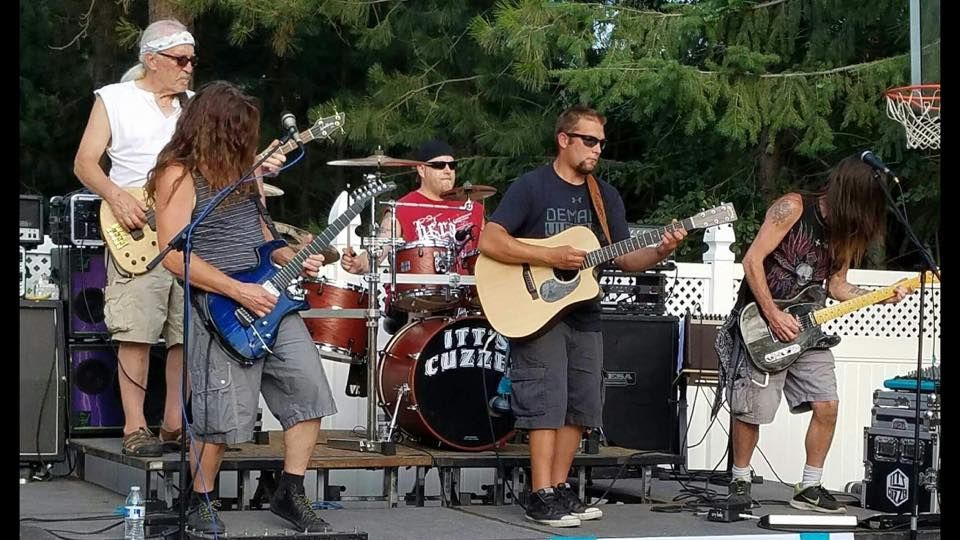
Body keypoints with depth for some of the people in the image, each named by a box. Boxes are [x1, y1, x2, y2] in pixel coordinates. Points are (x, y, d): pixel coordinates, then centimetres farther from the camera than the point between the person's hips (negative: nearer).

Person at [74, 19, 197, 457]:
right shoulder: (114, 100, 4)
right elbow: (85, 163, 0)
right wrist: (117, 197, -17)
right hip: (136, 238, -4)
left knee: (189, 335, 2)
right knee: (136, 333, -8)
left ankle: (175, 426, 10)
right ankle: (135, 429, -4)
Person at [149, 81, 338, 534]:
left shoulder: (238, 167, 14)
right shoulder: (179, 175, -11)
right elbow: (175, 255, -18)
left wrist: (291, 260, 8)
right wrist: (240, 292, -20)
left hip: (270, 297, 8)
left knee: (309, 390, 2)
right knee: (222, 412, -9)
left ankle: (290, 493, 12)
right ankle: (200, 505, 11)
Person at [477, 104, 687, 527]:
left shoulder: (606, 196, 11)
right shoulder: (531, 187, -7)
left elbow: (626, 258, 10)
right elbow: (489, 241, -16)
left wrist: (660, 252, -11)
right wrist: (550, 257, -22)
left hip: (583, 315, 7)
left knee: (580, 405, 7)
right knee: (547, 401, -12)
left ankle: (560, 489, 16)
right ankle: (542, 498, -11)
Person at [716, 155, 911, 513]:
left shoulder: (844, 231, 9)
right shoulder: (793, 208, -13)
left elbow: (836, 286, 14)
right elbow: (752, 261, -16)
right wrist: (773, 315, -20)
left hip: (804, 328, 7)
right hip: (762, 324, -7)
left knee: (827, 405, -3)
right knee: (753, 410, -6)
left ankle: (809, 488, 8)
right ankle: (740, 481, 14)